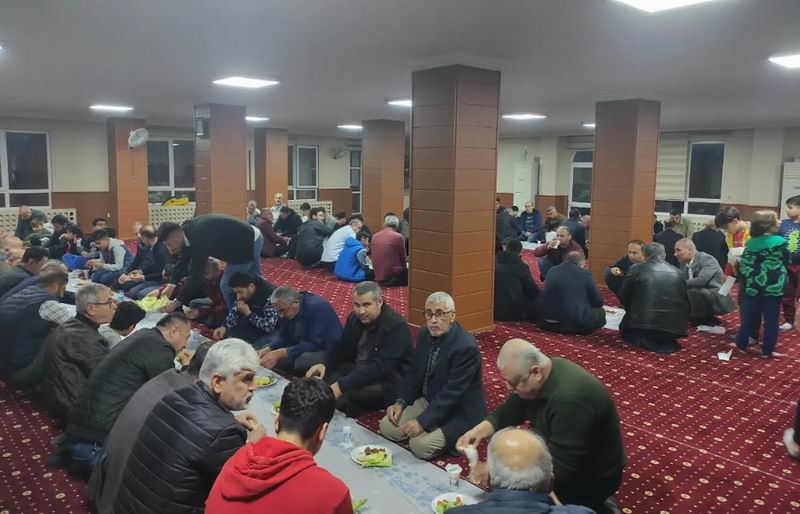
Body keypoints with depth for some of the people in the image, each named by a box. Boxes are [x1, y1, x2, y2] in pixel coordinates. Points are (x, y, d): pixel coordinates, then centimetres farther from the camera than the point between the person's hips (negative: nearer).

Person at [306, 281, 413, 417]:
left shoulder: (396, 326, -23)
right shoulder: (354, 317, 1)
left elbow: (380, 367, -31)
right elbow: (341, 346, 12)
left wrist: (341, 386, -38)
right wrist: (324, 364, -10)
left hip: (387, 382, -7)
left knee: (345, 394, -31)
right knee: (320, 375, -10)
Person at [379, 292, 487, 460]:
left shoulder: (466, 347, -26)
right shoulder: (424, 334, -1)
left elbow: (452, 393, -27)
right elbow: (414, 372, 8)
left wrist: (422, 422, -30)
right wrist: (400, 402, -6)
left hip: (458, 412, -7)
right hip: (427, 400, 7)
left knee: (421, 445, -24)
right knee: (387, 426, -4)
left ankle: (453, 438, 5)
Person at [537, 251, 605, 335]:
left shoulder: (552, 271, 8)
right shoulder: (585, 274, -6)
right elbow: (598, 302, 2)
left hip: (548, 321, 5)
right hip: (575, 323, -5)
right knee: (600, 312, 17)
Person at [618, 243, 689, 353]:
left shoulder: (636, 269, -1)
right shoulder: (677, 273, 8)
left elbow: (623, 297, 8)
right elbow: (685, 301, 16)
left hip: (643, 326, -3)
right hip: (674, 328, 4)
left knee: (625, 329, 29)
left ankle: (646, 341, -1)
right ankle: (666, 342, 5)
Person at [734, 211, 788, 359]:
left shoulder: (751, 243, -2)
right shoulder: (780, 241, -9)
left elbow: (744, 266, -3)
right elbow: (787, 261, 5)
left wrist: (744, 280, 12)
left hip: (754, 285, 2)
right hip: (774, 286, -2)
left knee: (749, 316, 12)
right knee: (771, 319, 6)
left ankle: (741, 344, 19)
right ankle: (767, 350, 11)